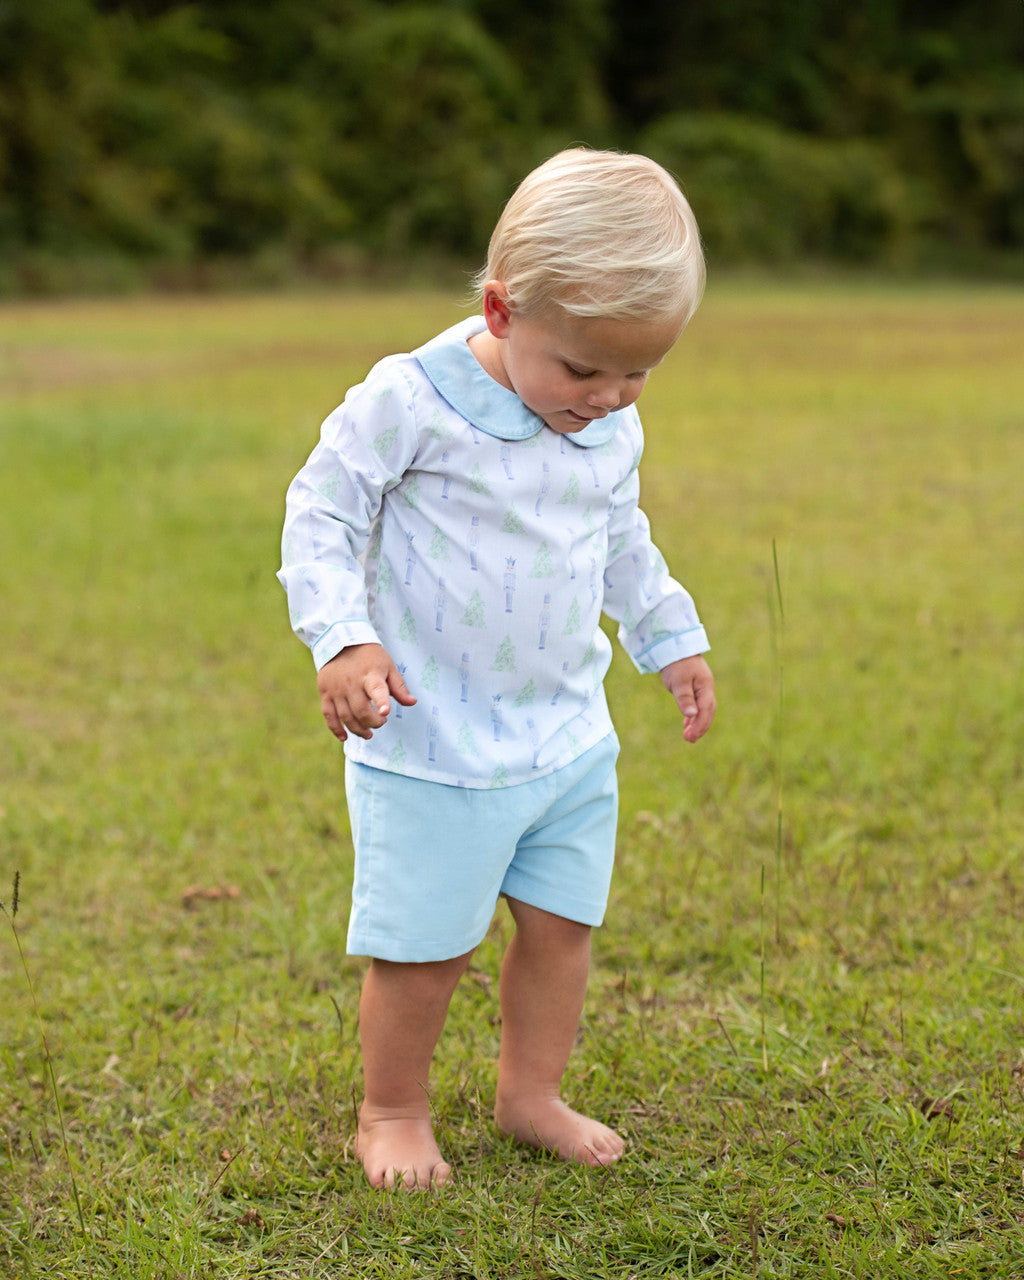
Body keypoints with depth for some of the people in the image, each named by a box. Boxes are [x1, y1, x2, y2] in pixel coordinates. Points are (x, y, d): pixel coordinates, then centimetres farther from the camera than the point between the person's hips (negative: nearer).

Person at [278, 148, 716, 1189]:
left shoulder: (614, 426, 3)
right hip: (432, 743, -6)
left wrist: (673, 639, 23)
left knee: (562, 919, 12)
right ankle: (392, 1112, 24)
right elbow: (321, 514, -13)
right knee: (425, 945, 2)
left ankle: (530, 1094, 32)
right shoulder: (410, 401, -19)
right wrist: (343, 640, -23)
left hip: (569, 737, 6)